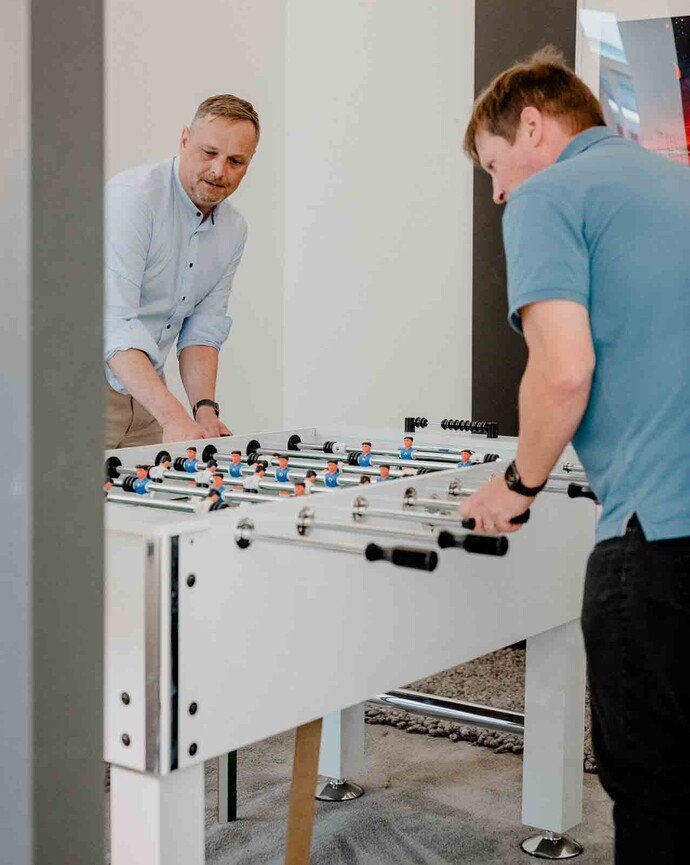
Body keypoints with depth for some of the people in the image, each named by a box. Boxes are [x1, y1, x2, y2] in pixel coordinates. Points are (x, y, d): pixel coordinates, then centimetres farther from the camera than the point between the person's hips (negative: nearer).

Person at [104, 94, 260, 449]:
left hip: (144, 391, 7)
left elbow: (203, 328, 8)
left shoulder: (233, 230, 5)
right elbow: (114, 322, -29)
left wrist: (205, 409, -9)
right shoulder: (130, 197, -19)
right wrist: (172, 416, -38)